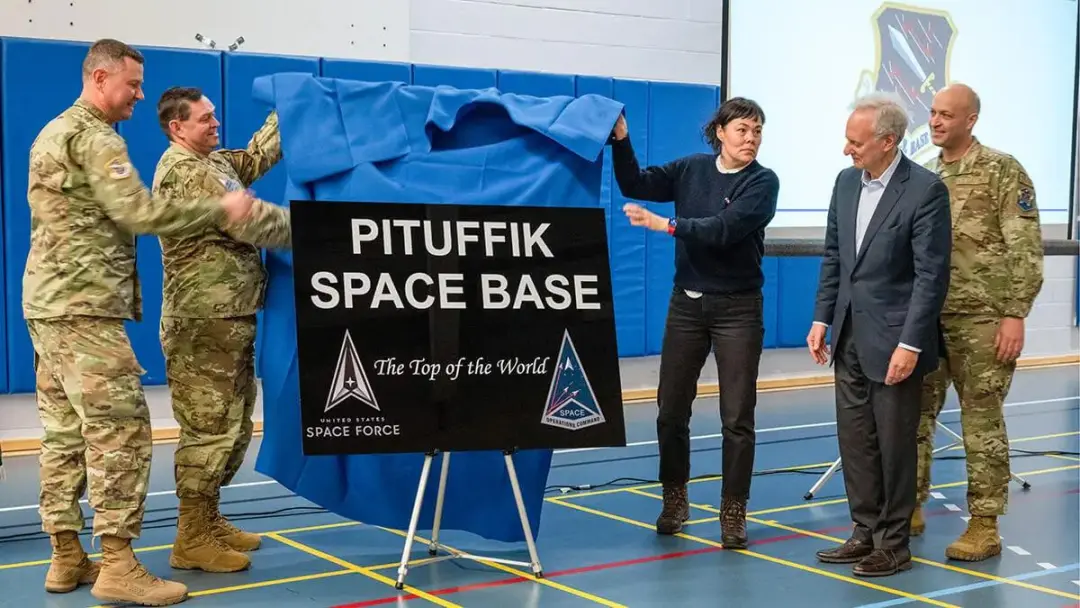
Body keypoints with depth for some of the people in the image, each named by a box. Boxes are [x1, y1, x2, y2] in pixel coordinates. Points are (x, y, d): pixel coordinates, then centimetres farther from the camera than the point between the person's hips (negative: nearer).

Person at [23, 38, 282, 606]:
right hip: (84, 307, -10)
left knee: (65, 431, 10)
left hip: (49, 302, 10)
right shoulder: (94, 137, -11)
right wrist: (220, 209, -15)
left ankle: (65, 556, 14)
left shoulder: (54, 132, 22)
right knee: (119, 429, -10)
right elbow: (138, 213, -20)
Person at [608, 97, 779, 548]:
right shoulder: (691, 169, 4)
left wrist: (665, 224, -25)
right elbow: (635, 185, 0)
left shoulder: (763, 182, -8)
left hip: (738, 308, -3)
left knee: (737, 417, -1)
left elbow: (724, 229, -21)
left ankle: (733, 513, 11)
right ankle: (674, 500, 25)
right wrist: (620, 139, -13)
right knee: (671, 409, 7)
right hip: (686, 303, 3)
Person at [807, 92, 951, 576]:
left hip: (893, 340, -6)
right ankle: (866, 533, 23)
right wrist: (822, 319, 8)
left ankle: (894, 544, 16)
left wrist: (910, 345, -18)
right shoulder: (846, 181, 7)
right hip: (849, 336, 7)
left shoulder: (926, 190, -14)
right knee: (854, 441, 11)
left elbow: (932, 275, -16)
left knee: (895, 445, 4)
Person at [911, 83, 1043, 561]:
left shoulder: (1003, 171, -5)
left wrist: (1015, 314, -15)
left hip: (981, 319, -5)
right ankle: (909, 509, 22)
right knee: (913, 416, 8)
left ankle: (984, 526, 8)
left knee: (982, 423, 0)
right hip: (924, 318, 5)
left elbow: (1026, 249, -9)